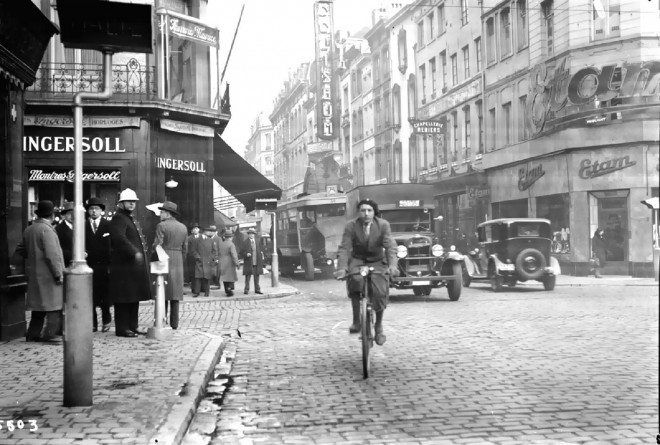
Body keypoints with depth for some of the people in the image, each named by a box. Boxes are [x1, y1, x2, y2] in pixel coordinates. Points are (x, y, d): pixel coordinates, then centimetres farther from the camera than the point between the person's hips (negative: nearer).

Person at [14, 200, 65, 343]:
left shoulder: (28, 230, 9)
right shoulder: (46, 230, -16)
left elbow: (20, 250, 17)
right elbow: (52, 255, -21)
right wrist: (59, 274, -17)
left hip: (34, 274, 8)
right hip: (48, 274, -8)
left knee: (39, 304, 16)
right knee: (54, 305, -1)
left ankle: (33, 334, 19)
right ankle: (50, 334, -2)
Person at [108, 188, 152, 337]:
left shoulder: (128, 218, 21)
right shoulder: (118, 218, -11)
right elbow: (118, 237, -27)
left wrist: (138, 253, 19)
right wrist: (134, 252, -33)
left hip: (133, 264, 10)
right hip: (123, 265, -10)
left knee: (134, 297, 13)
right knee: (123, 298, -5)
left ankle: (132, 326, 19)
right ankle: (122, 328, -1)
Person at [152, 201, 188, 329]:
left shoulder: (161, 226, -9)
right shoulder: (183, 227, 10)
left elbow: (157, 245, -13)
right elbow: (185, 248, 11)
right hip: (178, 262, 5)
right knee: (175, 293, 7)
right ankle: (174, 323, 5)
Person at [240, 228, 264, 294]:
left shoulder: (258, 243, 11)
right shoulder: (245, 243, 1)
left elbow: (260, 252, 14)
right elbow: (242, 252, 0)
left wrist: (261, 263, 8)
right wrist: (246, 254, -21)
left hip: (257, 263, 3)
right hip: (248, 263, -3)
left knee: (256, 277, 7)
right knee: (247, 277, 0)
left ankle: (257, 289, 14)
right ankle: (246, 290, 7)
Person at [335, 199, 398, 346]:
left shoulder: (383, 225, -10)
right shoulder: (351, 226, -11)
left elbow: (390, 246, -18)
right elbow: (344, 248, -17)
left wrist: (392, 265, -36)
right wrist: (341, 268, -33)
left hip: (377, 262, 1)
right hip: (357, 261, -1)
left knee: (380, 292, -20)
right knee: (355, 280, -33)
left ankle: (379, 327, 5)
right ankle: (356, 321, -22)